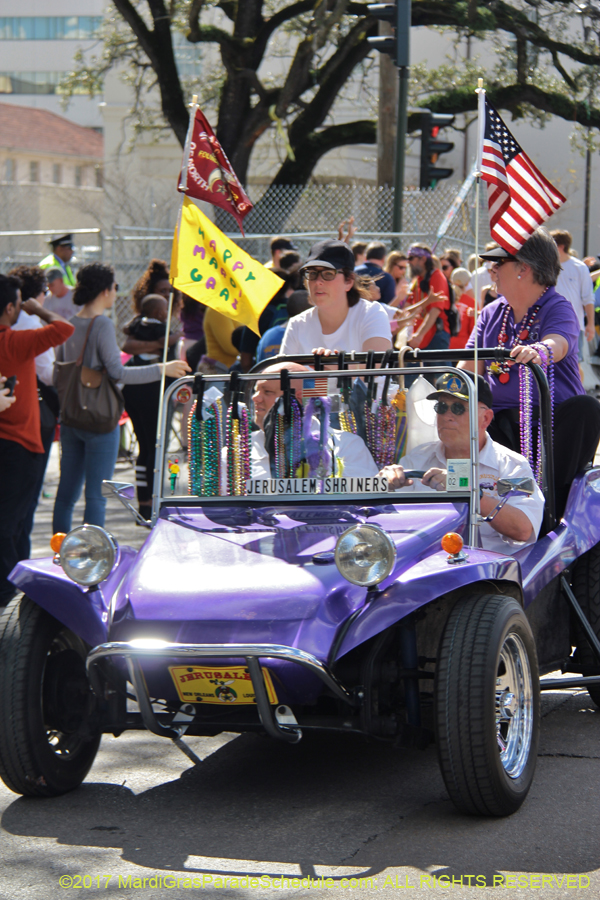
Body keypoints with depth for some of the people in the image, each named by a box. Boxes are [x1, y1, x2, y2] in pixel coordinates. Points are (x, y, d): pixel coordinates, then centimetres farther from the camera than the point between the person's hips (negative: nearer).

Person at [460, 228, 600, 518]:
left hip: (552, 417, -4)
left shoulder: (559, 309, -1)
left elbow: (556, 345, -25)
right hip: (503, 422, 4)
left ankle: (556, 507, -29)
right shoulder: (491, 313, 18)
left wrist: (537, 351, -50)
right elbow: (469, 367, 10)